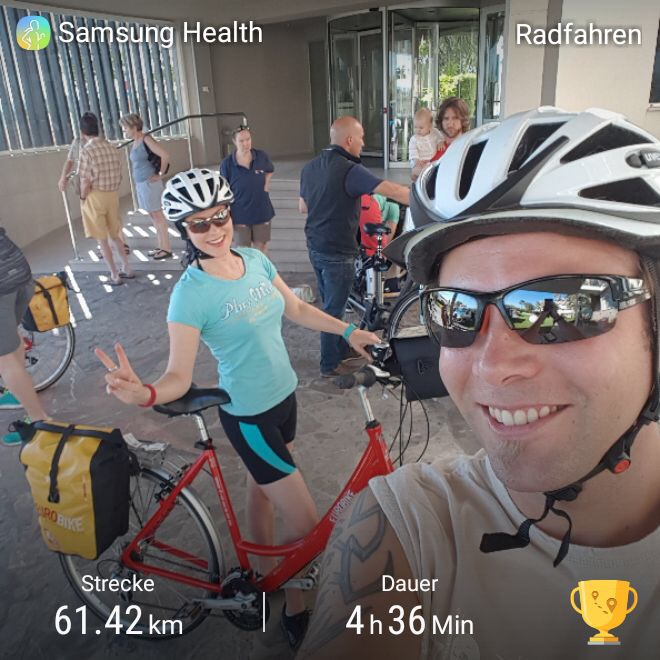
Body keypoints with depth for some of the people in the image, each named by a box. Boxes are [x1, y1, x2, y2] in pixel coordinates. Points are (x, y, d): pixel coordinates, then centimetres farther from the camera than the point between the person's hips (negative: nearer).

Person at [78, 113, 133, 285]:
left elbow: (85, 182, -17)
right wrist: (112, 190, 17)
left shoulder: (87, 151, -15)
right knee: (115, 235, 20)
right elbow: (118, 175, 8)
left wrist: (82, 198, -2)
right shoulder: (111, 147, 4)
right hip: (113, 194, 6)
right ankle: (127, 269, 25)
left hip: (95, 197, -6)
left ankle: (115, 276, 10)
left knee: (102, 239, 5)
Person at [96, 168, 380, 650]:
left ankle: (266, 571, 49)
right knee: (308, 525, 0)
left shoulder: (255, 260, -3)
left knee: (263, 487, 26)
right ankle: (296, 607, 26)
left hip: (284, 395, 6)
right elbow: (180, 376, -22)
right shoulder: (191, 294, -22)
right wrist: (145, 394, -42)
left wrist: (348, 331, 6)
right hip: (248, 416, -6)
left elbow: (297, 310, 10)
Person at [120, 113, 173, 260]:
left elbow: (165, 155, -22)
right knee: (153, 216, 13)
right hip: (141, 184, 9)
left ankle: (167, 249, 4)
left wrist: (160, 174, -13)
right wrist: (138, 183, 12)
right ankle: (162, 247, 21)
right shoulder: (135, 142, 11)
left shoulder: (146, 140, -14)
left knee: (158, 216, -3)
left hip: (150, 183, -9)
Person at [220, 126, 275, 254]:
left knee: (261, 245, 16)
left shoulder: (262, 156, -7)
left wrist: (266, 184, 0)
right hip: (240, 214, -2)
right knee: (243, 248, 10)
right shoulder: (227, 164, -14)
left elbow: (270, 171, 17)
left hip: (262, 211, 2)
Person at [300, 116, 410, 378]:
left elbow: (303, 207, 14)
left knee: (331, 304, 21)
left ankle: (340, 350, 38)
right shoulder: (349, 170, -21)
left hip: (316, 248, 8)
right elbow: (392, 191, -27)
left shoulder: (310, 167, 5)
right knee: (334, 310, 5)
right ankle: (330, 365, 18)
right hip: (337, 253, -8)